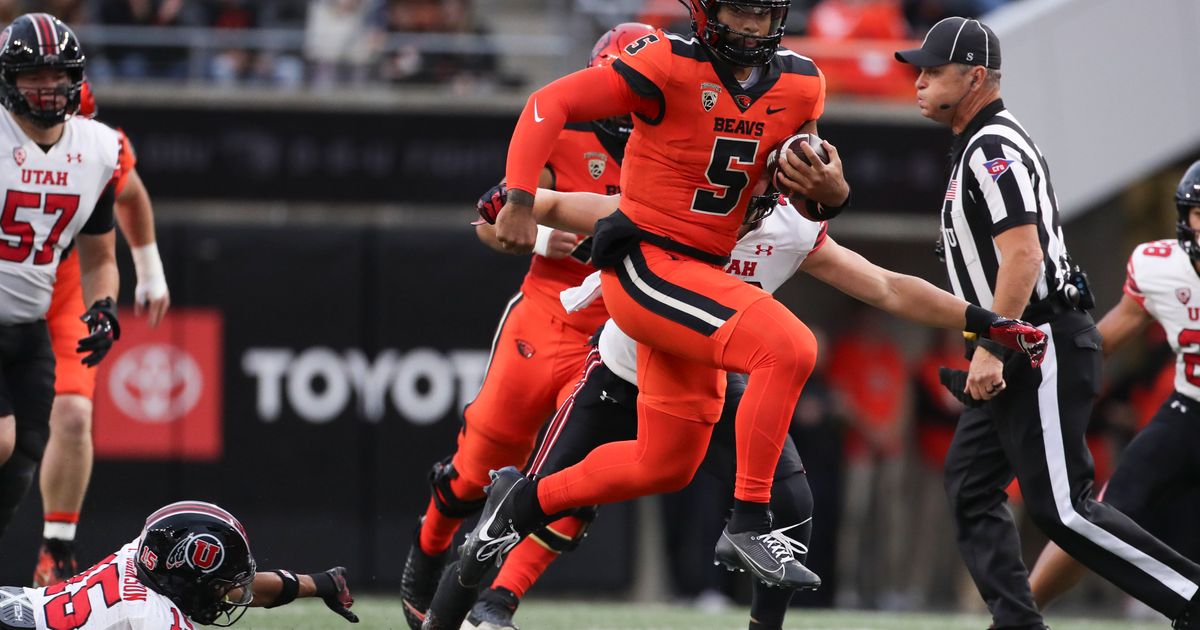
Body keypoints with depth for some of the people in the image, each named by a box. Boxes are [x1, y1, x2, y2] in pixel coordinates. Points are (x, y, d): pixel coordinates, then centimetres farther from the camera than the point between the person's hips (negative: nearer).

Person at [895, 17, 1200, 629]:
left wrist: (992, 348, -26)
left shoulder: (993, 149, -14)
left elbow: (1023, 255, -24)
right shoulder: (980, 147, 19)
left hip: (1043, 346, -11)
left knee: (1061, 507, -13)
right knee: (969, 485, 9)